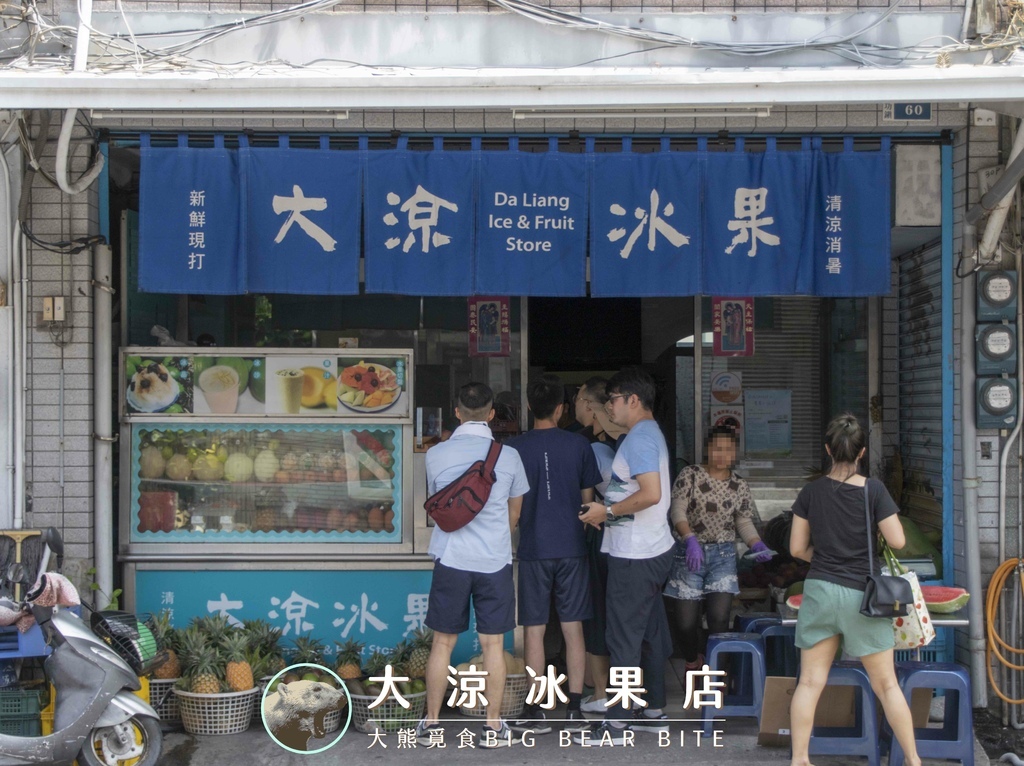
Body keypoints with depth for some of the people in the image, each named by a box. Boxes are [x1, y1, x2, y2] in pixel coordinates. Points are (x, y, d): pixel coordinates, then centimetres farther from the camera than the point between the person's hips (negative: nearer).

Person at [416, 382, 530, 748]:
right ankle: (493, 726, 13)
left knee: (443, 642, 10)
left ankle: (432, 722, 18)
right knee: (492, 644, 7)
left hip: (451, 560, 0)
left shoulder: (436, 454, -4)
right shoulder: (508, 456, -2)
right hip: (495, 561, 0)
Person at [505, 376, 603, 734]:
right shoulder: (579, 445, -1)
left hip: (533, 548, -1)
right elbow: (588, 499, 7)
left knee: (535, 630, 5)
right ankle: (574, 710, 10)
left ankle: (536, 712, 8)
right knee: (573, 628, 7)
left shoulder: (514, 447, -5)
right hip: (571, 547, 1)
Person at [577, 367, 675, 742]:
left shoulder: (639, 438, -17)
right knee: (650, 633, 16)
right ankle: (653, 711, 25)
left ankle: (616, 724, -1)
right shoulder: (651, 433, 15)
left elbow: (651, 494, -28)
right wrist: (606, 510, 14)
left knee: (624, 639, -6)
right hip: (653, 549, 11)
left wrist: (607, 511, -19)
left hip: (634, 556, -11)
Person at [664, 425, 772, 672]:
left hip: (723, 554, 2)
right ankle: (692, 662, 31)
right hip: (691, 552, -2)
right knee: (687, 620, 1)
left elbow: (744, 521, 7)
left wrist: (757, 545, -13)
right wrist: (691, 540, -28)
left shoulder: (739, 485, 5)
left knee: (719, 616, -11)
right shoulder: (690, 475, -4)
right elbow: (678, 510, -12)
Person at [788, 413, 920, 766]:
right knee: (886, 684, 9)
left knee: (810, 682, 6)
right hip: (862, 594, -2)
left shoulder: (812, 491, -1)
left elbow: (797, 548, 2)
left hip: (819, 591, 2)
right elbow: (898, 541, -9)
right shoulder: (873, 490, -10)